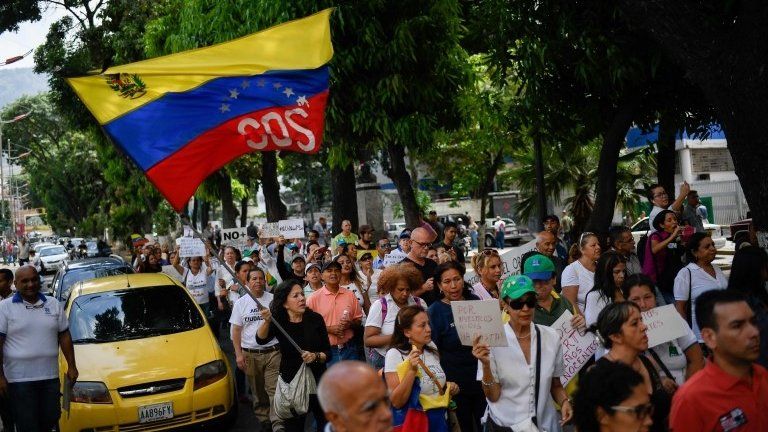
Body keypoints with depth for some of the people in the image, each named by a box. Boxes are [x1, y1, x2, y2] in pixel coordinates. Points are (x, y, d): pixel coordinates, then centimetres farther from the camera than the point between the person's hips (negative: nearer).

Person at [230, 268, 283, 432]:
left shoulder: (273, 300, 2)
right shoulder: (241, 303, 6)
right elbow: (236, 330, 5)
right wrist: (238, 354, -2)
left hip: (273, 352, -1)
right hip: (250, 354, 2)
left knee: (274, 389, -8)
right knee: (258, 392, 8)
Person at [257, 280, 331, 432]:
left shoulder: (315, 319, -6)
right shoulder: (278, 321, -5)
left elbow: (327, 353, -2)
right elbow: (261, 340, -25)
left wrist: (316, 356, -23)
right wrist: (267, 322, -43)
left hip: (317, 380, 0)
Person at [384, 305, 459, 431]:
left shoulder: (431, 348, 4)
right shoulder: (395, 354, -15)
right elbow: (396, 402, -20)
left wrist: (449, 387, 1)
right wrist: (412, 370, -29)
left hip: (440, 419, 6)